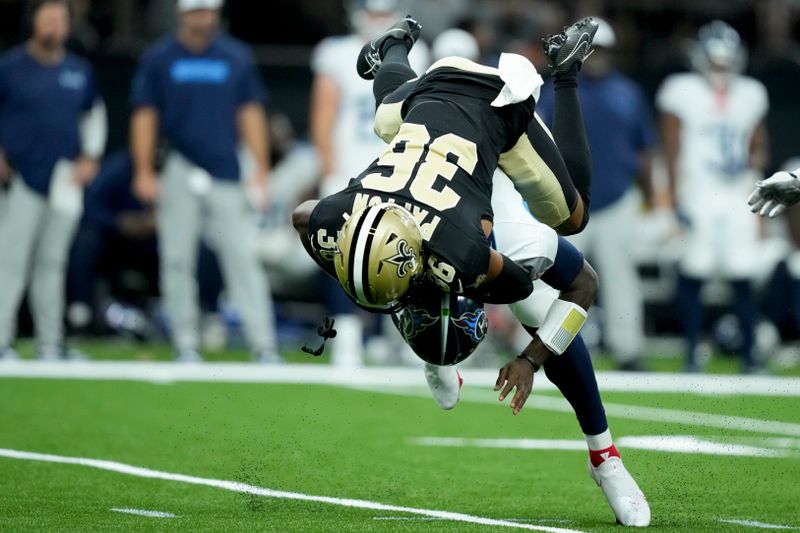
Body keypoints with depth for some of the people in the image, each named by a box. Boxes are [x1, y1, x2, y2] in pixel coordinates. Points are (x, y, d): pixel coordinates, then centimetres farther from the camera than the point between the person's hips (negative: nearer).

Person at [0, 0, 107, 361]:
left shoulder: (79, 71, 11)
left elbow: (95, 113, 23)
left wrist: (90, 158, 11)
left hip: (65, 182, 4)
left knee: (52, 263, 9)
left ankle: (50, 344, 13)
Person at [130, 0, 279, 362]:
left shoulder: (237, 57, 8)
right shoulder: (159, 58, 5)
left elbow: (251, 112, 8)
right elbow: (144, 115, 5)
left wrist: (260, 169, 1)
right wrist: (143, 172, -3)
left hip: (226, 173, 0)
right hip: (179, 173, 0)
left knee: (242, 257, -6)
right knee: (177, 260, 0)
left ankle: (263, 344, -8)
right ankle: (185, 343, 7)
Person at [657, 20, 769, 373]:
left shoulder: (750, 95, 11)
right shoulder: (682, 92, -2)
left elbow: (759, 146, 19)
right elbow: (672, 150, -3)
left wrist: (753, 162, -5)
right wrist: (677, 199, -10)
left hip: (737, 198, 3)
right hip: (698, 197, -3)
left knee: (743, 280, 0)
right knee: (693, 276, -3)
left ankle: (749, 357, 6)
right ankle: (692, 354, 6)